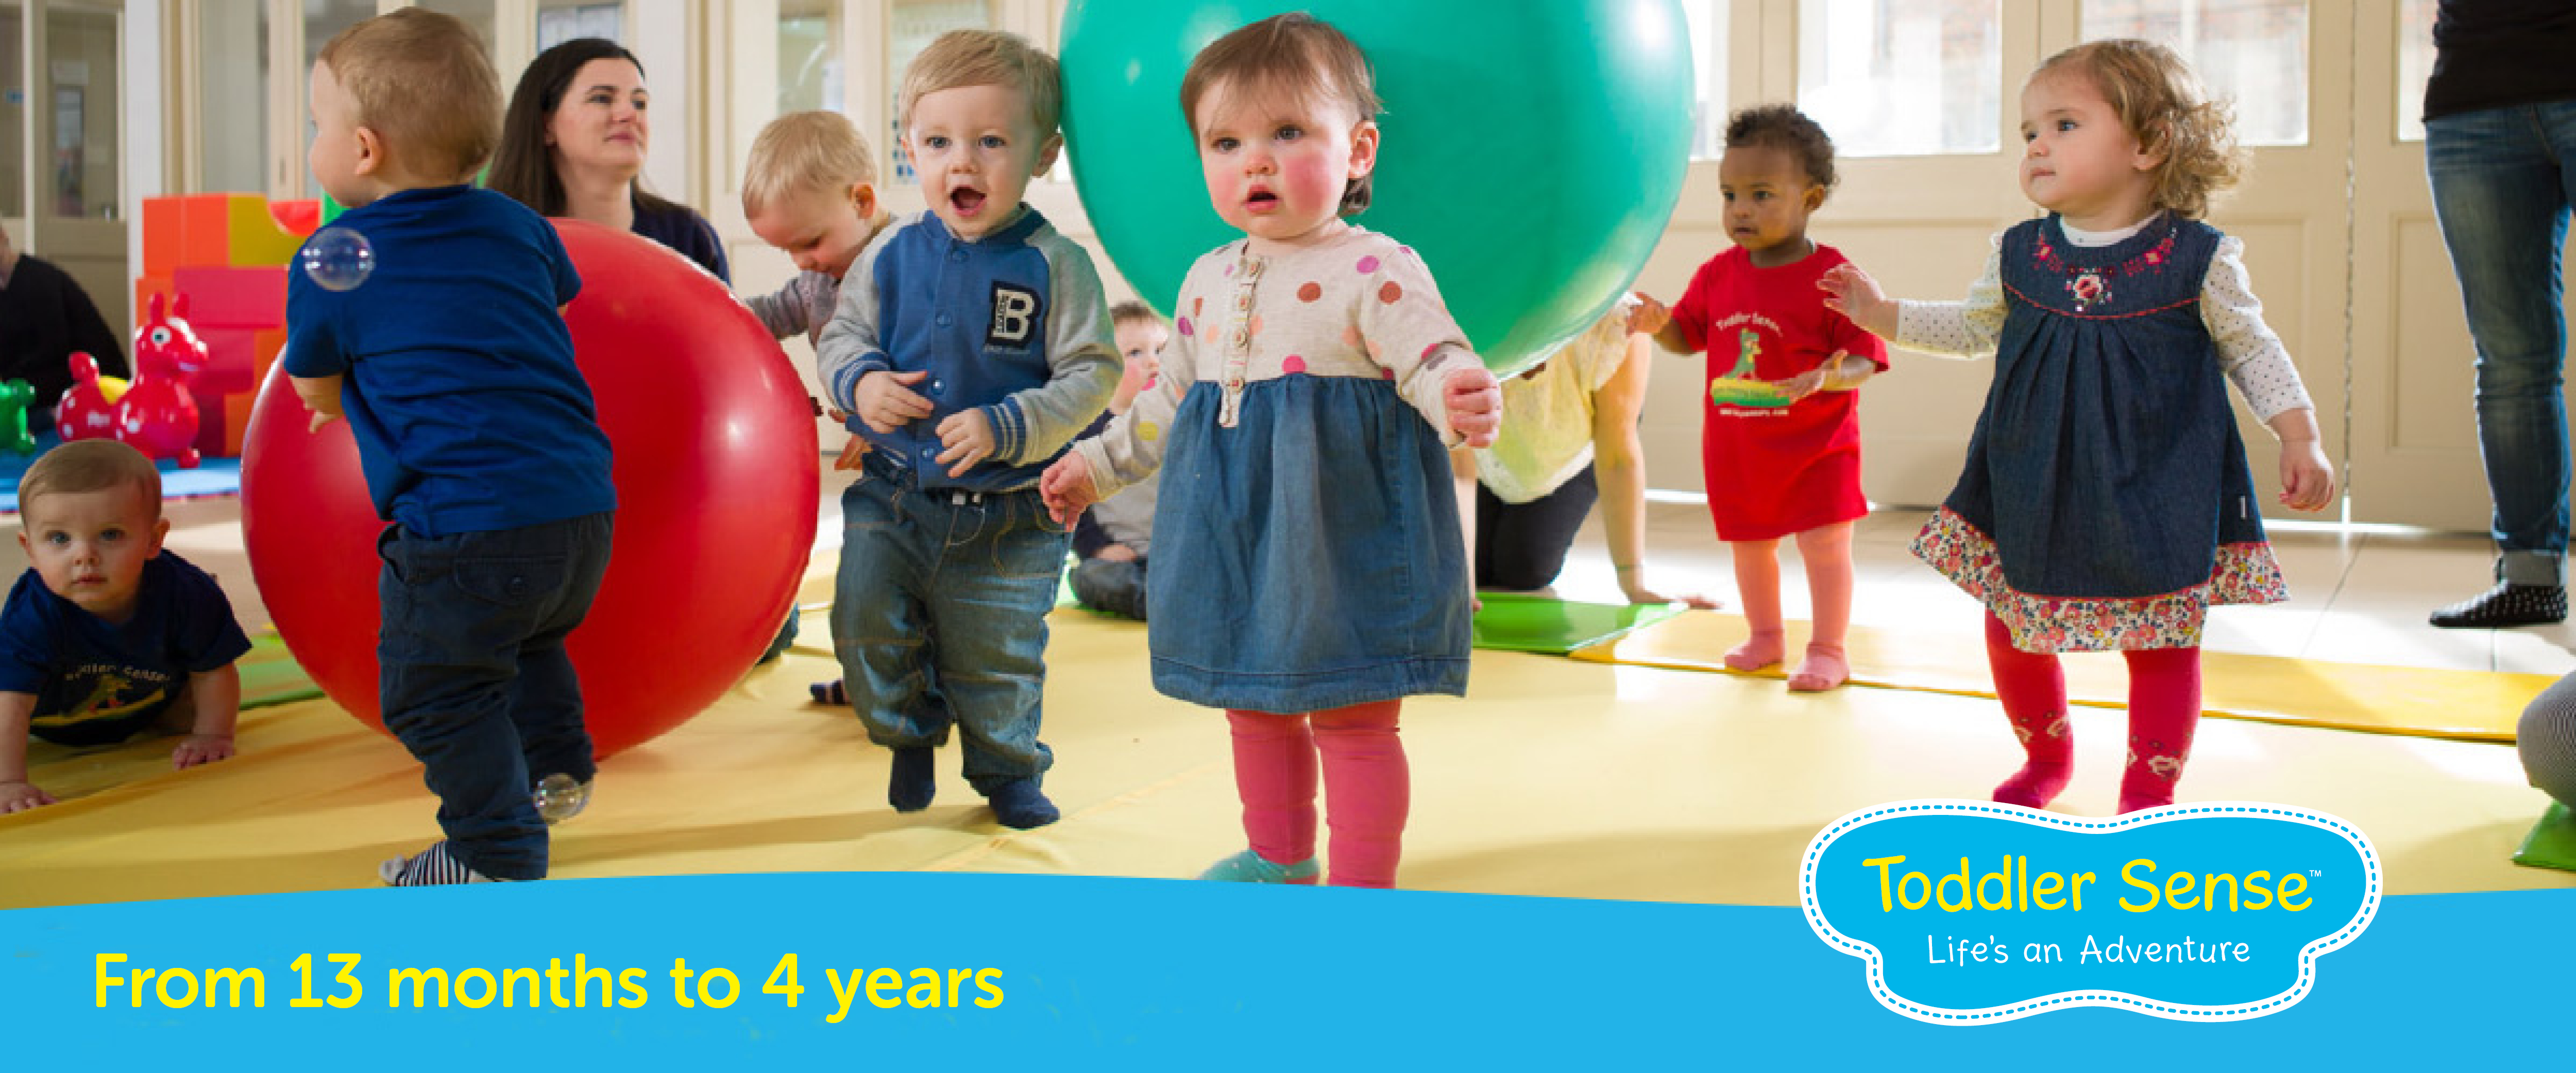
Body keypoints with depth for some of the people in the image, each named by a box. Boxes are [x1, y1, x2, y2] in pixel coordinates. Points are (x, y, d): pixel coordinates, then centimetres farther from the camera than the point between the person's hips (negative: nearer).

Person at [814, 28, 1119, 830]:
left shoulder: (1055, 265, -11)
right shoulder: (893, 254, -1)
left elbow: (1091, 374, -11)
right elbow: (842, 332, 9)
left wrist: (1006, 428, -23)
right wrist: (858, 380, -13)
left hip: (1009, 514, -2)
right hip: (893, 496, 3)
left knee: (996, 657, 10)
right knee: (866, 627, -1)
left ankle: (1010, 772, 36)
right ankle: (909, 736, 29)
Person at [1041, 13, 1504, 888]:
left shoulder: (1376, 272, -10)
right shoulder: (1209, 280, 10)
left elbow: (1434, 359, -17)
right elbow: (1170, 397, 21)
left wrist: (1463, 399, -40)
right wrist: (1095, 465, 26)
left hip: (1340, 531, -7)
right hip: (1235, 531, 7)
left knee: (1352, 718, 1)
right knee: (1254, 705, 19)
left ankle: (1363, 884, 14)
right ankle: (1280, 857, 37)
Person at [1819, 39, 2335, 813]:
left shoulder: (2198, 259, -9)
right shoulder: (2017, 256, 1)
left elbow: (2251, 350, 2)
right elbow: (1972, 327, 18)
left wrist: (2300, 441, -3)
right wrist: (1878, 314, 12)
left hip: (2155, 485, -3)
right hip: (2033, 480, 3)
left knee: (2160, 639, 2)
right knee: (2011, 627, 9)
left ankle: (2150, 788, 19)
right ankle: (2045, 758, 33)